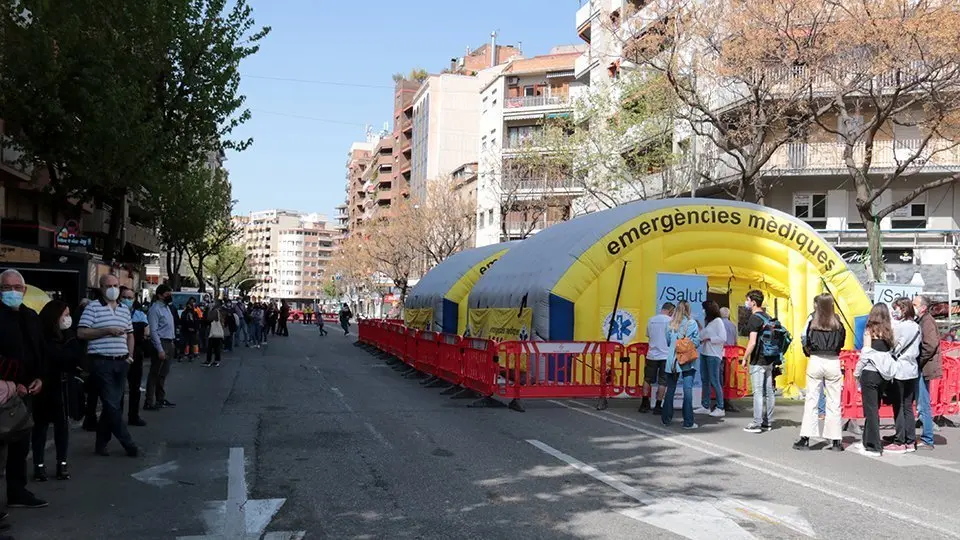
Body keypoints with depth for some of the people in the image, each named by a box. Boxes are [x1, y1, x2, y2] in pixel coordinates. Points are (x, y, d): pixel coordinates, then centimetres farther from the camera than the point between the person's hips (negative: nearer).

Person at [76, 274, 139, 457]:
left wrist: (130, 355, 10)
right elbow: (81, 333, -11)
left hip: (121, 362, 6)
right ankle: (128, 443, 1)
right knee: (112, 405, -4)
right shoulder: (93, 308, -4)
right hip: (102, 363, -6)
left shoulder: (124, 310, 15)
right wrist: (107, 330, -17)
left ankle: (101, 443, 19)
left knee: (112, 404, 9)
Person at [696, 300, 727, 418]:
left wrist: (708, 339, -13)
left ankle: (720, 408, -1)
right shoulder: (707, 321, 17)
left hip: (713, 355, -8)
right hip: (704, 353, 8)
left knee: (714, 381, -6)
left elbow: (723, 338, -15)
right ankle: (705, 406, 15)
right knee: (704, 380, 9)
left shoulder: (718, 321, -7)